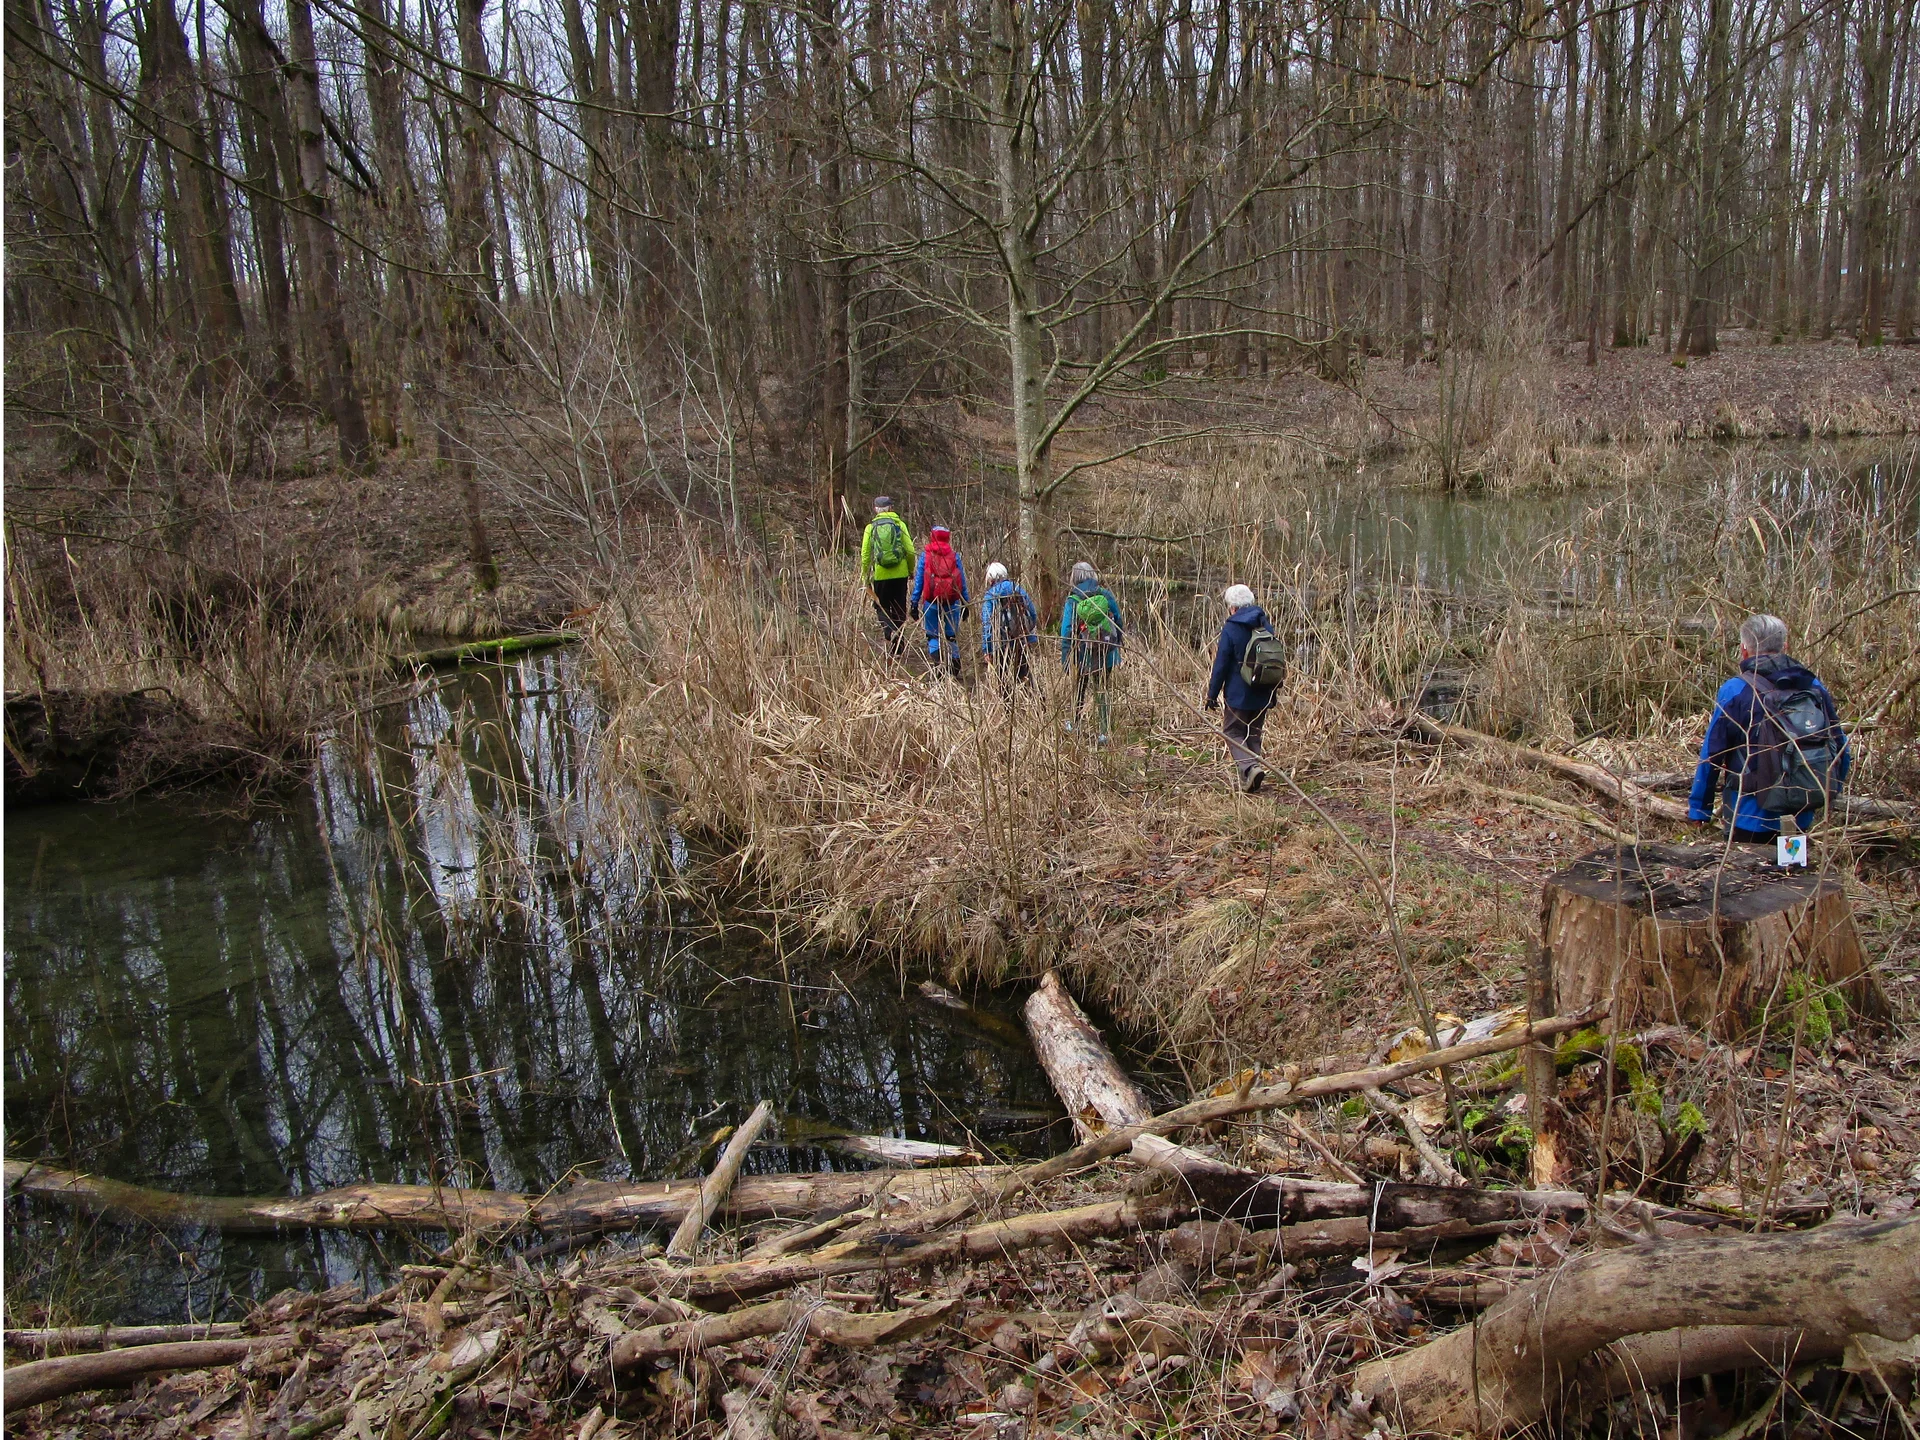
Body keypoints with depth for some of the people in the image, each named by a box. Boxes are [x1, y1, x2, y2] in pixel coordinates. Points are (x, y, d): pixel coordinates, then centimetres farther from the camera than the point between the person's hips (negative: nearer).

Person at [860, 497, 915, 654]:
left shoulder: (871, 527, 0)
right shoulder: (899, 524, -1)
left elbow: (865, 554, 0)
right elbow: (910, 551, -4)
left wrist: (864, 575, 11)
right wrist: (911, 570, 11)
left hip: (880, 575, 0)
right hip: (900, 574, 0)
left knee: (882, 607, 11)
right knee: (899, 608, 12)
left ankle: (890, 631, -14)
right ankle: (898, 642, 17)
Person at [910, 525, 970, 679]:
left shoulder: (925, 555, 1)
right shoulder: (955, 556, 4)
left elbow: (918, 581, 0)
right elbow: (962, 582, 6)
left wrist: (914, 603, 3)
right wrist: (965, 603, 11)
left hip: (931, 603, -1)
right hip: (952, 603, 1)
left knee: (933, 637, 8)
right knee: (952, 637, 11)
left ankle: (935, 669, -7)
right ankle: (954, 671, 8)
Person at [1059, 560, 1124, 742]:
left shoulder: (1072, 601, -9)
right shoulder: (1106, 596, -3)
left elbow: (1066, 632, -10)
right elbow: (1119, 623, 5)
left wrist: (1064, 659, -4)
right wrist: (1117, 644, 18)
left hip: (1082, 654, -1)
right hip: (1106, 654, 1)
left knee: (1079, 689, 18)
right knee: (1102, 691, 9)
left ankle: (1074, 724, 35)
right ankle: (1105, 731, 3)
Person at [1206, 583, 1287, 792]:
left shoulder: (1230, 630, -12)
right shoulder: (1266, 627, 6)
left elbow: (1221, 665, -11)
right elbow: (1279, 661, 12)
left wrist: (1212, 695, -3)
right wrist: (1274, 691, 21)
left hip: (1239, 695, -5)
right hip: (1263, 696, 5)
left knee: (1233, 733, 3)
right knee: (1254, 734, 17)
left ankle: (1249, 768, -19)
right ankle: (1255, 771, 12)